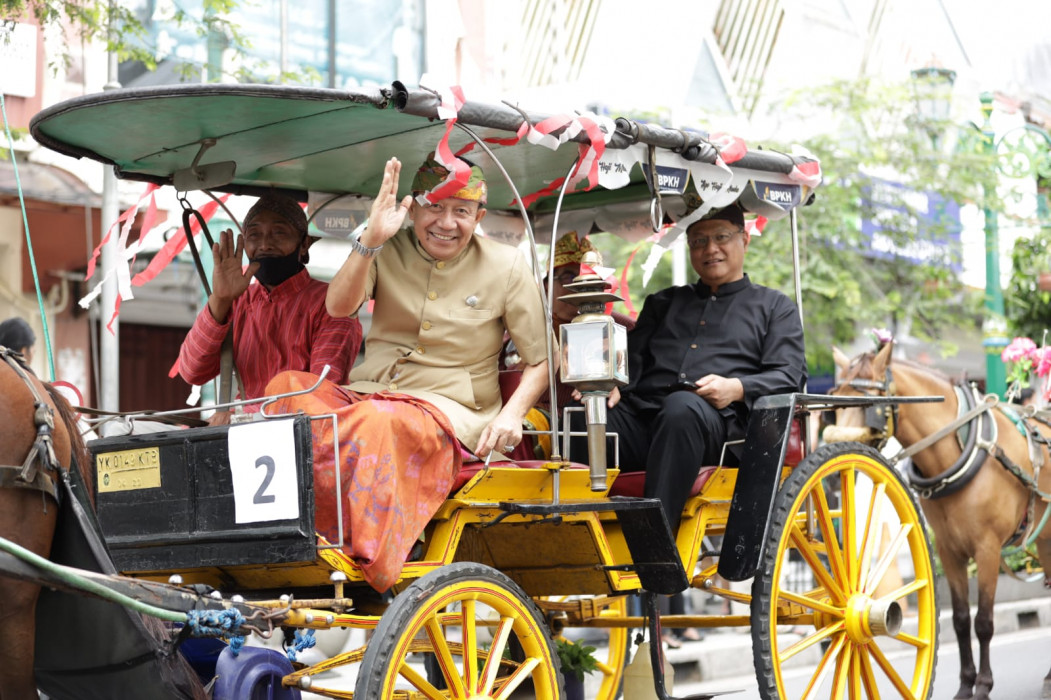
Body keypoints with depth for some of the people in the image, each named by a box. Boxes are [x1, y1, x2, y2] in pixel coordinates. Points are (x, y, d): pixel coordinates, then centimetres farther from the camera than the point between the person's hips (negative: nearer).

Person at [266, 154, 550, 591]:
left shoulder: (507, 267, 6)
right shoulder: (388, 252, 10)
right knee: (286, 388, -27)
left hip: (444, 408, -3)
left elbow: (541, 360, 8)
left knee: (379, 422, -38)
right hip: (364, 394, 3)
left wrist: (512, 413, -11)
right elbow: (338, 307, -9)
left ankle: (370, 573, -35)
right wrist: (372, 238, -23)